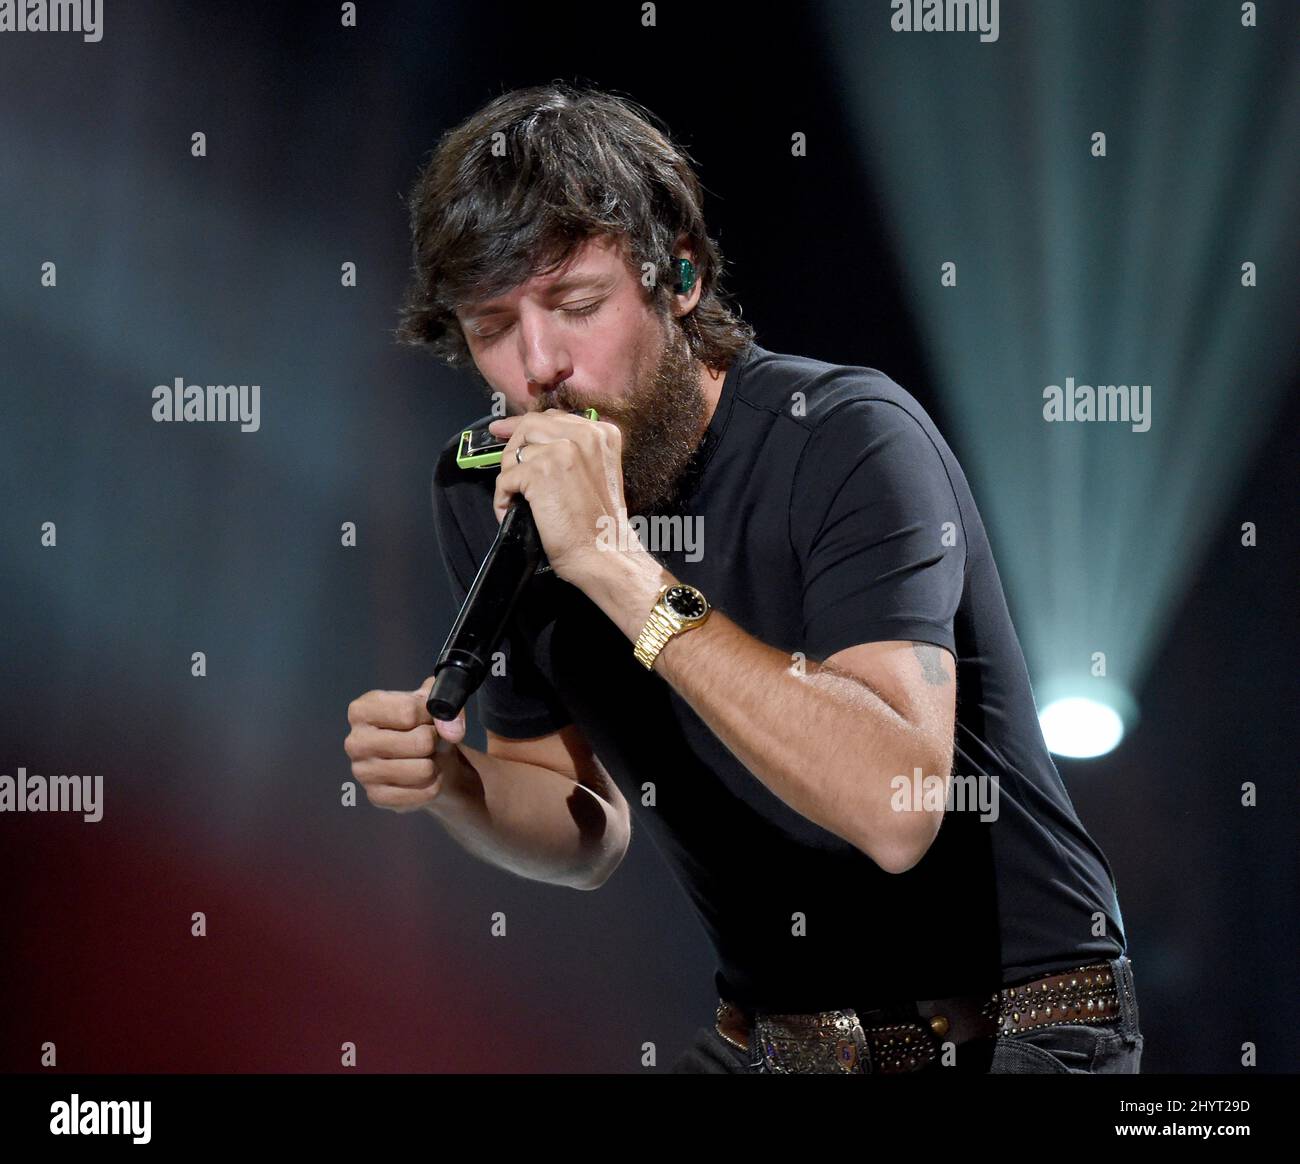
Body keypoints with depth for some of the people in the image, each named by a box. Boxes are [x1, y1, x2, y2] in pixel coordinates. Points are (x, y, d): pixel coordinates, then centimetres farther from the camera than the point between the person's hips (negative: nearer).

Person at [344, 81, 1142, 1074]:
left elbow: (897, 811, -32)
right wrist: (452, 785, -10)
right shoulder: (489, 485, 1)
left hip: (1006, 1032, -4)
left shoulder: (849, 439, -18)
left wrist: (618, 565, -31)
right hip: (761, 1039, 4)